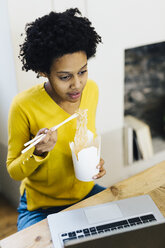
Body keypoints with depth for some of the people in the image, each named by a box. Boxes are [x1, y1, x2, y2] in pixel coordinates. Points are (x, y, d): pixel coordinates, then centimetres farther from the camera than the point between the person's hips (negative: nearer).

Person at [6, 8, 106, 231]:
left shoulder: (91, 90, -9)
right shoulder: (24, 106, -23)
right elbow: (13, 171, -11)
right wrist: (37, 153, -31)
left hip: (86, 193, 5)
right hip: (40, 207, -4)